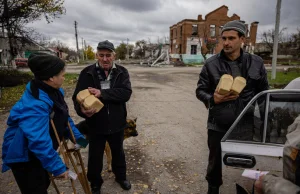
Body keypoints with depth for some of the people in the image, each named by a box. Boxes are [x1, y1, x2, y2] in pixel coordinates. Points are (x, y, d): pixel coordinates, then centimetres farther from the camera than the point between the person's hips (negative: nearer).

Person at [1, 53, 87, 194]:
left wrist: (77, 136, 7)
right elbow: (39, 141, -38)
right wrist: (57, 167, -31)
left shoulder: (53, 92, -4)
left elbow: (63, 117, 8)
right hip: (23, 158, -9)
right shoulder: (35, 105, -36)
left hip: (37, 154, 9)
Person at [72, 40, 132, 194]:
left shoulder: (122, 72, -6)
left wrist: (102, 93, -31)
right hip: (95, 125, -1)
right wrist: (82, 110, -35)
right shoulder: (87, 73, -8)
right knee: (95, 157, 16)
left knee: (118, 153, 23)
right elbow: (78, 96, -13)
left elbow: (126, 93, -20)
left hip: (117, 124, 1)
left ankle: (121, 177, 50)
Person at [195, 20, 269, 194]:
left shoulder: (256, 62, 1)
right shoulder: (211, 64, -5)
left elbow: (264, 92, 8)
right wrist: (213, 99, -21)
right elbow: (200, 90, -1)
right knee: (215, 162, 16)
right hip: (218, 125, -1)